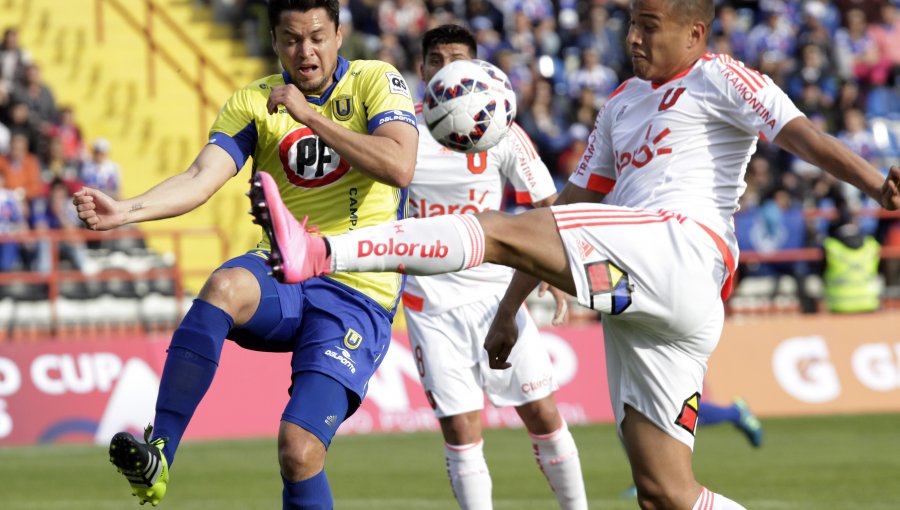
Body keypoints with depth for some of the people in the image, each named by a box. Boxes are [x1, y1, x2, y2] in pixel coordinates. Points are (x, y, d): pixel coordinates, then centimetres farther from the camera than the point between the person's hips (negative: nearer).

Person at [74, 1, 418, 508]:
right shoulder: (253, 102, 6)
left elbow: (400, 166, -18)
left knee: (299, 451, -18)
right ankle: (155, 458, -36)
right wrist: (126, 210, -27)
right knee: (226, 285, -36)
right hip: (283, 278, 2)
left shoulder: (377, 81, -1)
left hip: (358, 293, -2)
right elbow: (202, 177, -9)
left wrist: (309, 114, -20)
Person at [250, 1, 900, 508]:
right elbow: (575, 206, 34)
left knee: (499, 230, -22)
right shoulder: (623, 103, 32)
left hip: (682, 245, -9)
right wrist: (510, 306, 30)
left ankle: (321, 253, -35)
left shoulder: (716, 79, 8)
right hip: (635, 305, 9)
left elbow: (799, 133, -9)